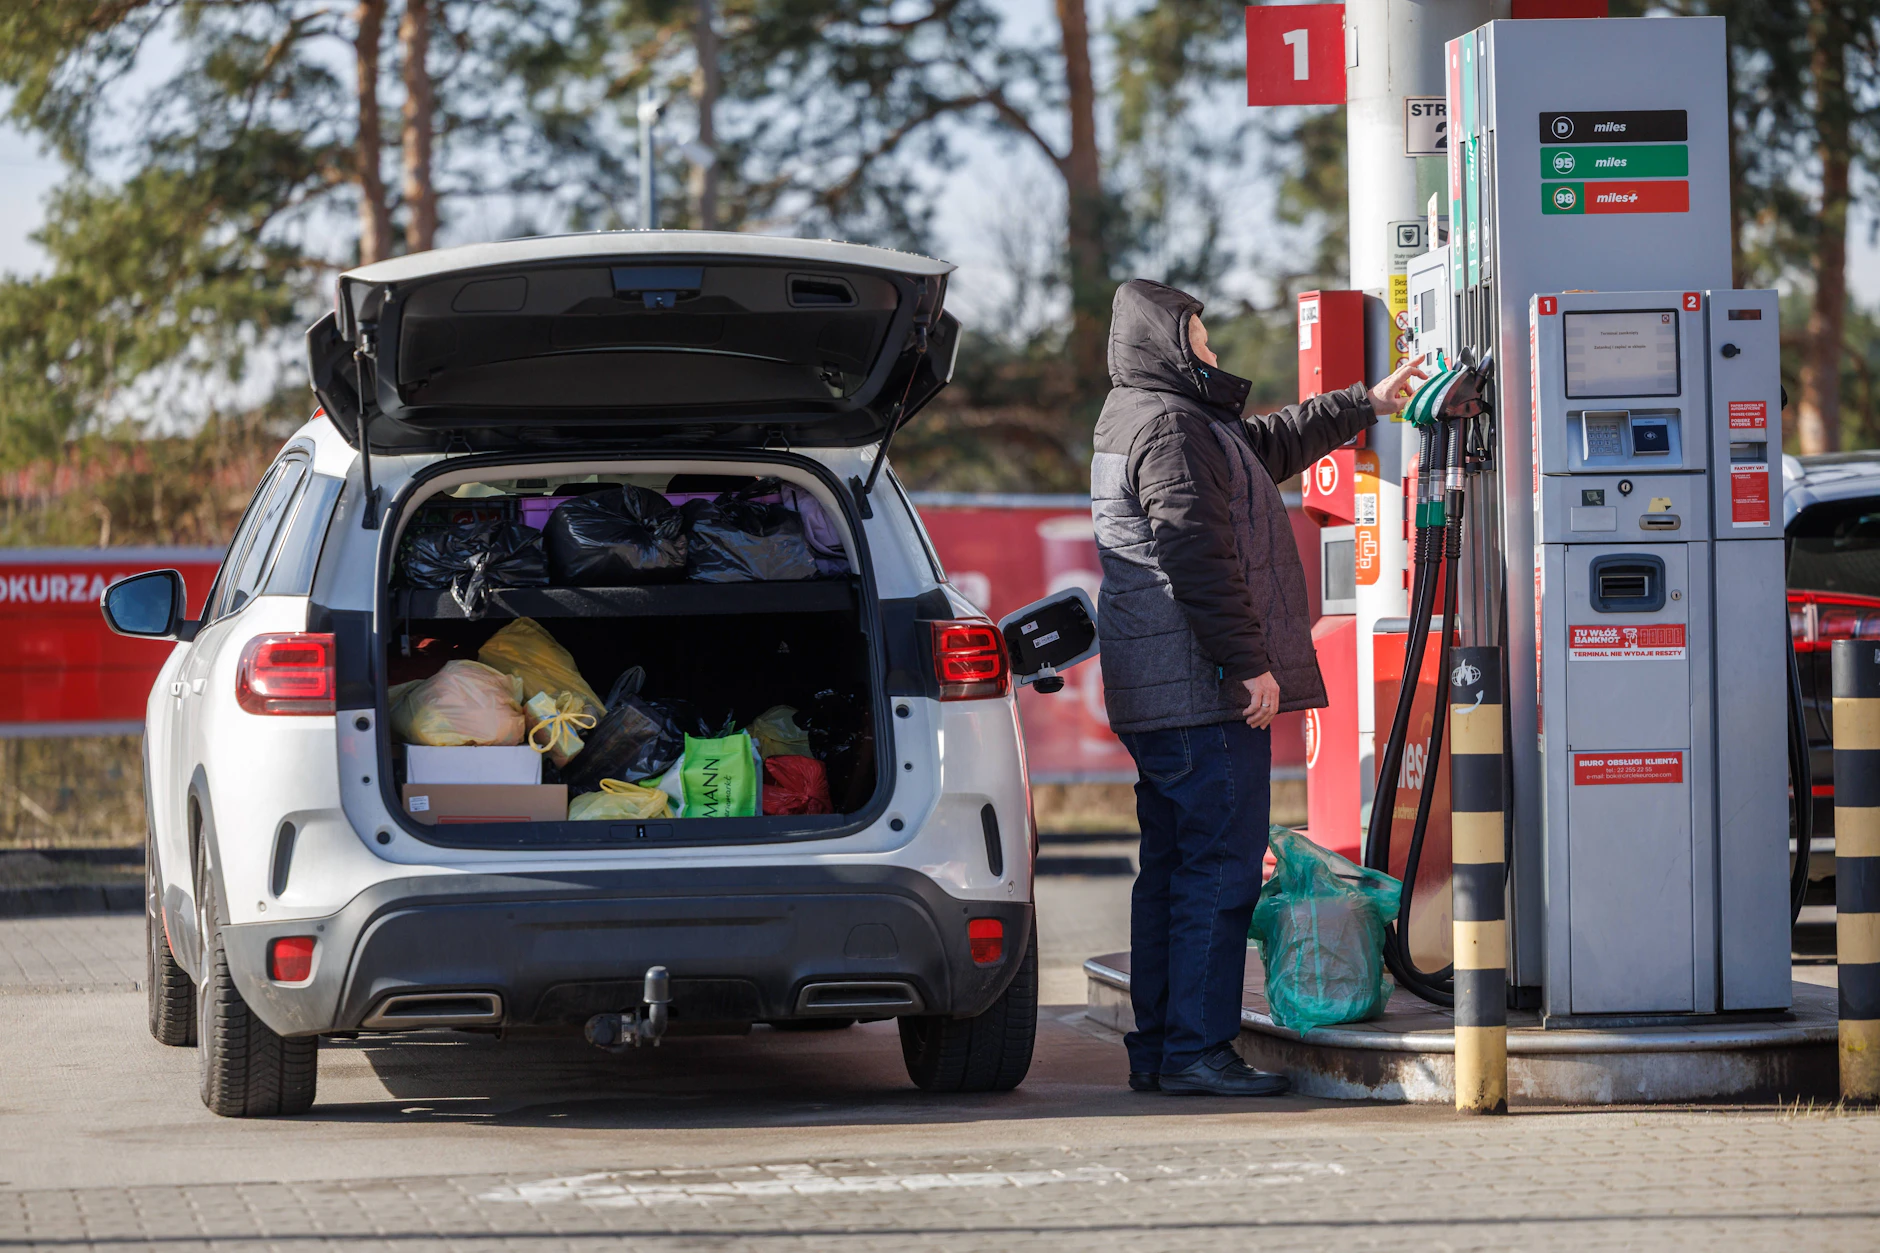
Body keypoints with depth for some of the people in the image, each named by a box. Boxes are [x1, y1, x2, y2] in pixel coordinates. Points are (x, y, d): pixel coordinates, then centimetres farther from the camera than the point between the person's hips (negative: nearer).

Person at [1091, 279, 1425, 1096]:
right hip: (1206, 692, -11)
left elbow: (1269, 445, 35)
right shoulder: (1169, 429, -13)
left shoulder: (1138, 422, 21)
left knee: (1174, 868, 12)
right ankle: (1196, 1049, -12)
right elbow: (1199, 557, -21)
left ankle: (1156, 1049, 14)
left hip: (1154, 694, 11)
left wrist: (1366, 405, 40)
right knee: (1221, 868, -10)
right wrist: (1248, 663, -20)